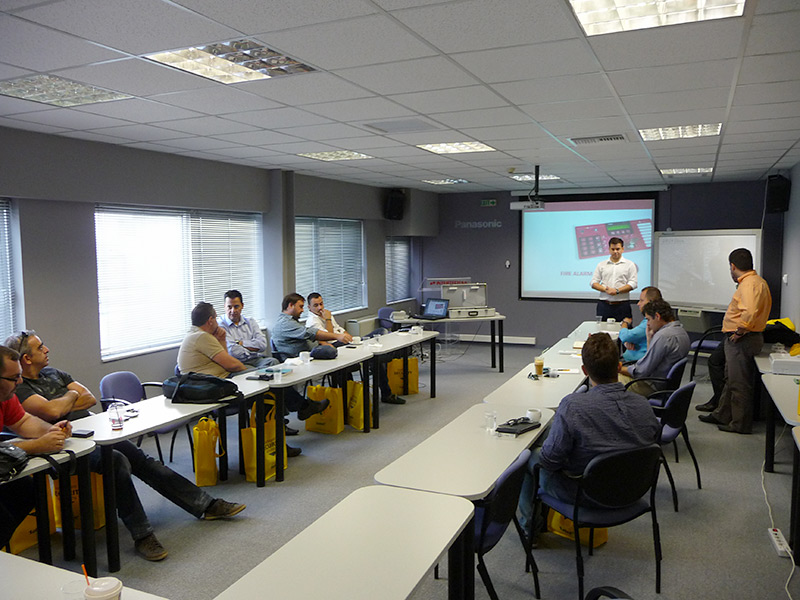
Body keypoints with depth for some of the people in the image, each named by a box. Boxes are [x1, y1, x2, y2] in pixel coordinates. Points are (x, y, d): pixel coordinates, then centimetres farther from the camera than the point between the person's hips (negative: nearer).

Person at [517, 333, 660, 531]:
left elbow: (549, 459, -23)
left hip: (581, 494, -5)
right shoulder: (643, 406, -16)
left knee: (530, 455, 22)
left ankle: (530, 523, 38)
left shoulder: (572, 406, -32)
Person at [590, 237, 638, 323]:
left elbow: (633, 284, -2)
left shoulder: (630, 264, 7)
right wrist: (606, 289, -9)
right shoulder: (601, 265, 14)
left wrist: (617, 291, -14)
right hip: (604, 305, 2)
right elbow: (593, 283, 9)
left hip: (622, 306, -2)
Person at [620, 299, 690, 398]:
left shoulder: (663, 336, -24)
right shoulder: (681, 330, 8)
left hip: (653, 388, -10)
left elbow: (641, 371, -21)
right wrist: (650, 337, 8)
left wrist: (620, 369, -7)